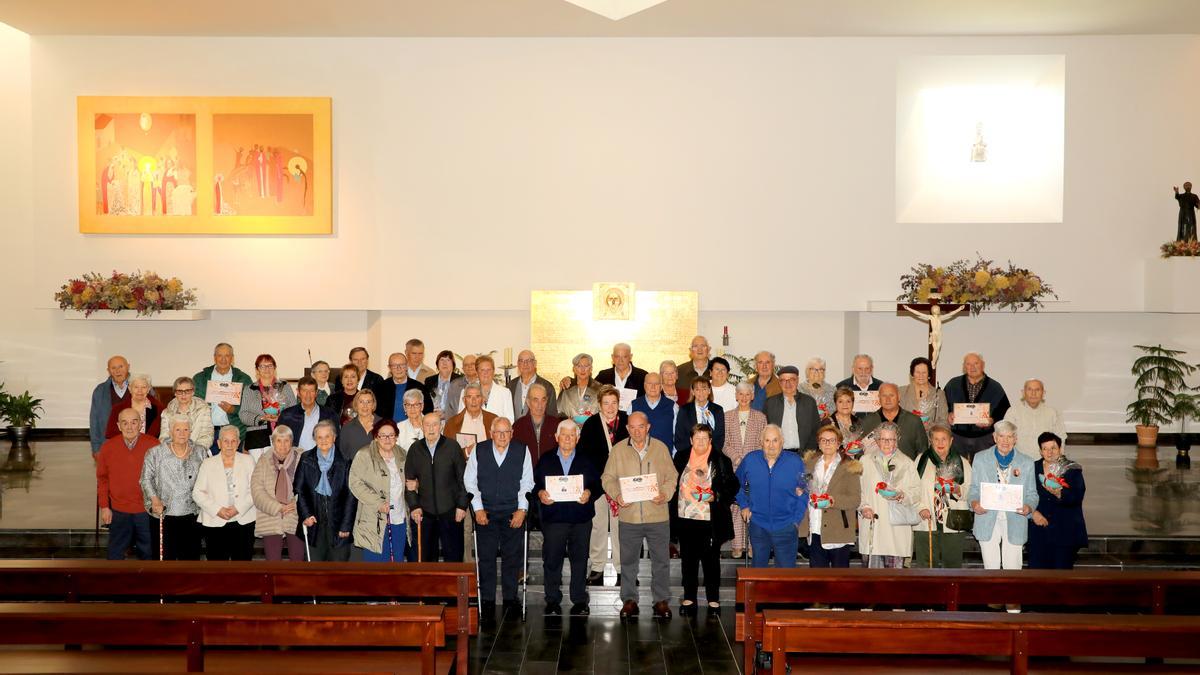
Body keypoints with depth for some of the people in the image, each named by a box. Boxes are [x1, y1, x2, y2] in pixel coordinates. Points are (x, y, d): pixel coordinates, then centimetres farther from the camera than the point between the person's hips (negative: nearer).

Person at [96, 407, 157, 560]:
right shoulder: (107, 447, -4)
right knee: (115, 552, 12)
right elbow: (102, 479, 3)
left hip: (146, 511, -1)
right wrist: (104, 507, 2)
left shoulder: (154, 446, -9)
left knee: (148, 552, 12)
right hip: (118, 511, 1)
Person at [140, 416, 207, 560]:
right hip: (163, 515, -2)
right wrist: (154, 498, -13)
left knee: (190, 555, 5)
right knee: (165, 555, 2)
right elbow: (146, 479, -1)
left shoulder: (200, 453, 8)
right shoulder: (156, 453, 2)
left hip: (191, 515, 2)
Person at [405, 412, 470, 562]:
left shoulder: (452, 447, -1)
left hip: (450, 510, -2)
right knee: (427, 555, 8)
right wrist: (413, 506, -1)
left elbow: (463, 478, -1)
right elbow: (409, 480, 8)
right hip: (425, 511, 2)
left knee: (453, 554, 2)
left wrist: (462, 505, -5)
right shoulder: (415, 449, 6)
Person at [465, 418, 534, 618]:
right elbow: (469, 481, 2)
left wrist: (522, 509, -7)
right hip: (486, 513, 0)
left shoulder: (522, 451, 0)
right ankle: (487, 601, 10)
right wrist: (478, 509, -5)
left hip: (513, 513, 0)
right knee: (486, 557, 1)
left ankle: (510, 599, 18)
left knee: (512, 556, 5)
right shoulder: (478, 451, 1)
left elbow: (527, 483, 2)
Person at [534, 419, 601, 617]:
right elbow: (534, 483, 6)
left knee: (580, 559, 4)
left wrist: (590, 494, -15)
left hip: (581, 519, 0)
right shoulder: (545, 460, 9)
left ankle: (579, 600, 14)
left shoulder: (586, 462, 9)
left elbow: (598, 485, 5)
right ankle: (552, 600, 13)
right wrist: (540, 493, -14)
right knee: (552, 559, 2)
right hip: (553, 517, 0)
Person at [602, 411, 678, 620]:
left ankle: (661, 600, 18)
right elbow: (607, 477, 5)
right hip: (629, 515, 0)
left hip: (658, 515, 0)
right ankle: (629, 600, 21)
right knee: (628, 560, 9)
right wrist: (617, 495, -13)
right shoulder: (618, 449, 3)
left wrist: (665, 495, -12)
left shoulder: (660, 448, 4)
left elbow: (672, 477, 6)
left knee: (661, 560, 6)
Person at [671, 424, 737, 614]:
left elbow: (732, 486, 0)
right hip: (685, 518, 3)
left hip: (710, 519, -3)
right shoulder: (681, 457, 7)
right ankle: (689, 598, 21)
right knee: (688, 559, 10)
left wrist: (715, 497, -14)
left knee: (711, 560, 4)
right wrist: (673, 509, 5)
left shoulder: (721, 461, -3)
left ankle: (713, 599, 17)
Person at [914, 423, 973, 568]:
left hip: (954, 523, 1)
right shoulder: (922, 460, 9)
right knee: (925, 564, -2)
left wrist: (958, 490, -12)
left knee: (953, 564, 7)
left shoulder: (962, 463, 10)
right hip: (927, 523, -1)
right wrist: (920, 507, -9)